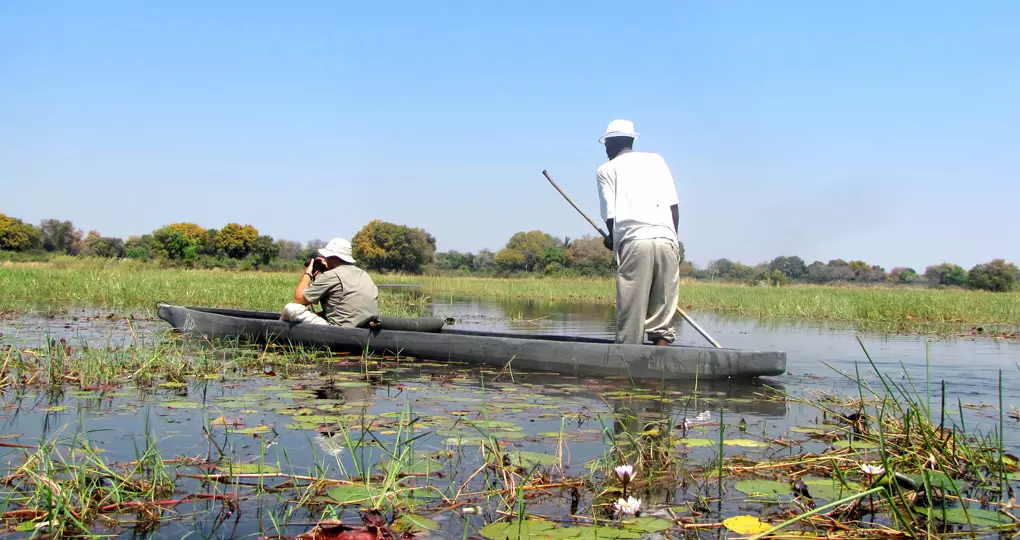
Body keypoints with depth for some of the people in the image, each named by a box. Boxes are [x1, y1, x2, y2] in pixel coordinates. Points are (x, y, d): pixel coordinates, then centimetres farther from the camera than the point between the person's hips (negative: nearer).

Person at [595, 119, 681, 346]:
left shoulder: (607, 169, 14)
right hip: (667, 240, 3)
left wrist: (612, 240, 25)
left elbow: (610, 216, 7)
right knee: (663, 319, 5)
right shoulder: (656, 160, 23)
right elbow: (674, 207, 14)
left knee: (631, 319, -1)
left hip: (634, 242, -3)